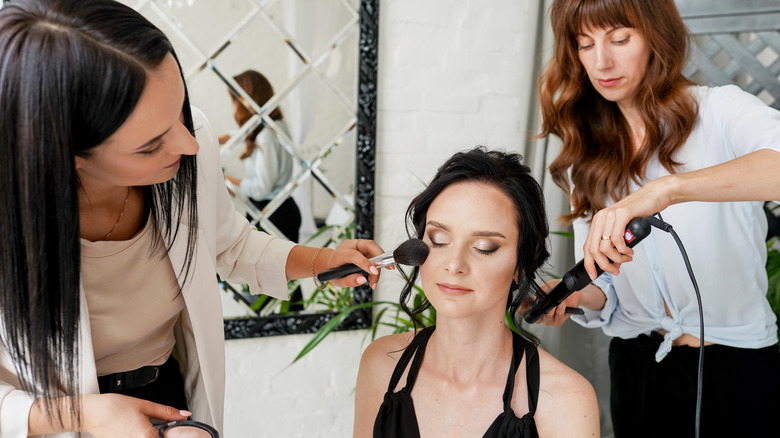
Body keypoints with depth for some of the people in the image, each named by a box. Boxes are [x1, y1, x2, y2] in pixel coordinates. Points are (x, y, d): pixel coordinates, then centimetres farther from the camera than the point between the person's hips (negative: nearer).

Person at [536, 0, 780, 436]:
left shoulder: (719, 110, -10)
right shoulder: (587, 157, 4)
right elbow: (607, 291, 3)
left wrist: (666, 188, -43)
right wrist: (576, 295, -18)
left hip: (736, 372, -4)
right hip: (636, 371, 4)